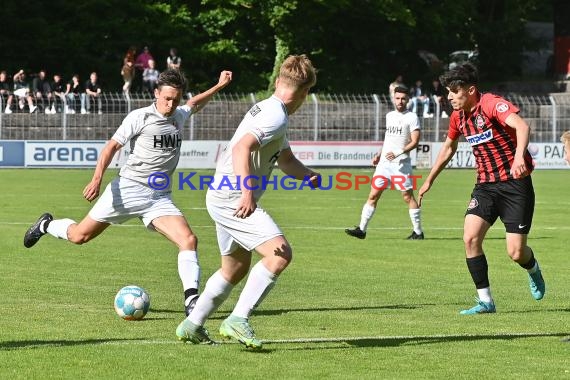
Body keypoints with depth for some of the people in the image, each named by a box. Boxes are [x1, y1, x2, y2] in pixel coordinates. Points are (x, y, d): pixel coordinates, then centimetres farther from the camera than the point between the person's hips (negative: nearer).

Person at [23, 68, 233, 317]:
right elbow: (112, 146, -8)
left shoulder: (179, 116, 11)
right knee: (80, 236, 2)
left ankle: (191, 299, -19)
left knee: (189, 240, -18)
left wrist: (219, 86, 34)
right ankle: (46, 225, 34)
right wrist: (97, 178, -17)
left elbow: (195, 104, 36)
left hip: (159, 198, 4)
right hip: (128, 189, -4)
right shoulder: (140, 117, -8)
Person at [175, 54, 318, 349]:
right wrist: (248, 192, -40)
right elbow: (242, 148, -31)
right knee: (280, 253, -19)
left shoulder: (265, 109, 16)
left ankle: (192, 326, 28)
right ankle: (238, 320, -21)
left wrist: (308, 176, 4)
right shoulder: (276, 117, -16)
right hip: (234, 199, -11)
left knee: (236, 267, 22)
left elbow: (286, 159, 24)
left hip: (222, 196, 11)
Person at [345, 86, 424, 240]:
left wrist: (398, 153, -21)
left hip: (401, 163, -6)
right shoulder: (389, 116, 16)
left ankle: (418, 232, 3)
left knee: (408, 196, -5)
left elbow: (415, 141, -12)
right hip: (384, 162, 6)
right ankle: (362, 229, 1)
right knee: (373, 195, 1)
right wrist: (379, 154, 20)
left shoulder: (412, 117, -4)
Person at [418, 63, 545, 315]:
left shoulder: (491, 104, -17)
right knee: (470, 238, -14)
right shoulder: (457, 117, 7)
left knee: (516, 252, -8)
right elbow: (448, 148, 26)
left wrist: (519, 157, -50)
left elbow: (522, 126, -34)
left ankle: (533, 270, 30)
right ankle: (485, 301, -6)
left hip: (515, 183, -6)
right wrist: (429, 180, 32)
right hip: (485, 185, 6)